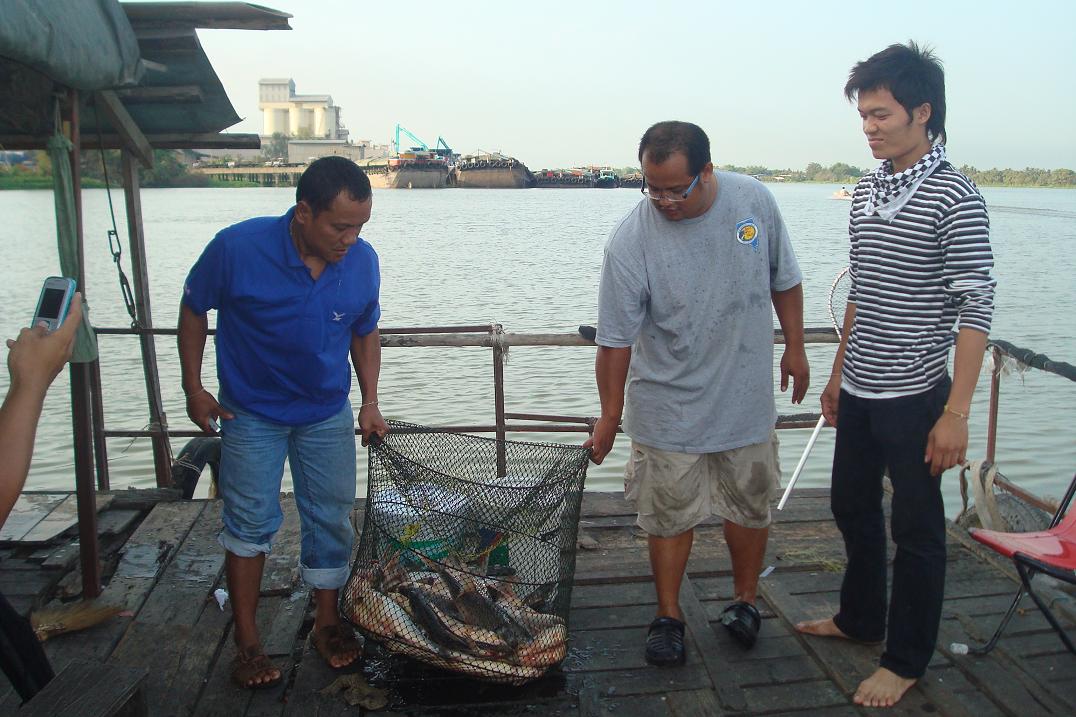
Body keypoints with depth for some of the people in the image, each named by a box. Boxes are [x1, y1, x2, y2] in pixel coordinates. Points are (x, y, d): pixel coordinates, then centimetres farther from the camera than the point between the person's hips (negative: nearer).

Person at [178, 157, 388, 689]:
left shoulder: (363, 261, -13)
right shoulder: (238, 247, -22)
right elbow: (193, 309, -6)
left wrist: (370, 400, -3)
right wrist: (194, 389, -6)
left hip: (327, 414, 3)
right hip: (251, 411, -2)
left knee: (331, 520, 8)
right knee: (250, 522, 3)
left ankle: (326, 622, 27)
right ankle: (246, 640, 18)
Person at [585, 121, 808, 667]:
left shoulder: (755, 201, -8)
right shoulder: (630, 241, -18)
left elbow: (785, 279, 7)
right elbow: (615, 339, -14)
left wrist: (795, 347, 10)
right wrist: (610, 414, -10)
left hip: (747, 400, 3)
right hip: (668, 410, -3)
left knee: (750, 506, 14)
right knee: (670, 515, 6)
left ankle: (745, 601, 36)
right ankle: (668, 616, 26)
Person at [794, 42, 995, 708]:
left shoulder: (955, 197, -13)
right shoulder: (867, 190, 9)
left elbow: (975, 310, -15)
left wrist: (957, 412, -18)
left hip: (913, 396, -7)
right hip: (859, 391, 8)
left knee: (916, 529, 5)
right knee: (853, 506, 19)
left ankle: (907, 660, 22)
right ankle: (860, 617, 40)